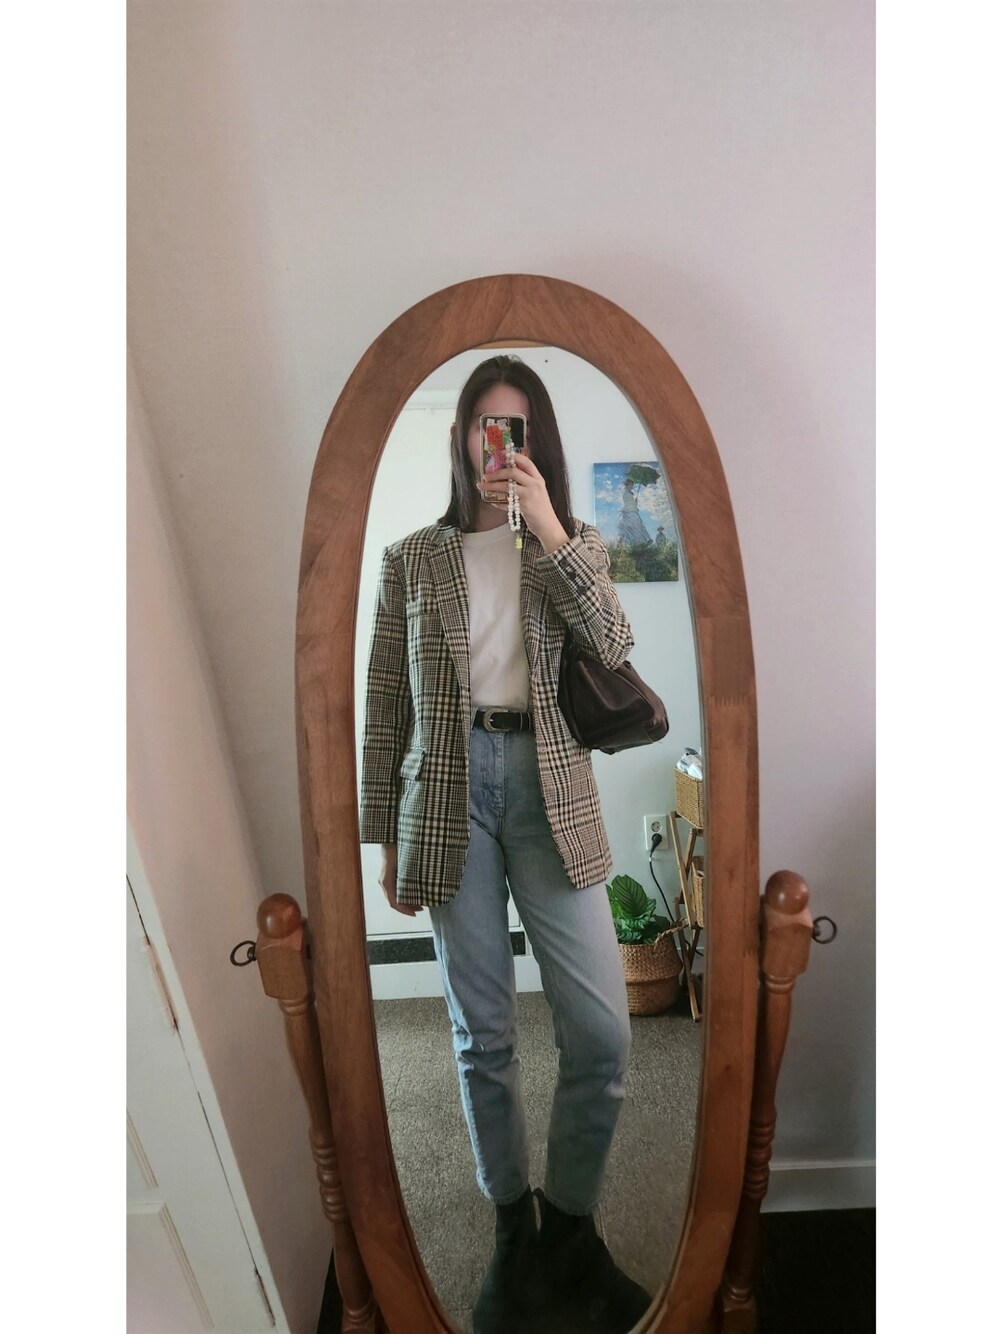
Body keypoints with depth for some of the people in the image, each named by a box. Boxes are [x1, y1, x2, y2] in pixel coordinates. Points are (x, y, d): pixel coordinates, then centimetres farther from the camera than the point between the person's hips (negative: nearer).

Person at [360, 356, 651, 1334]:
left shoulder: (573, 547, 11)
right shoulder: (410, 559, 8)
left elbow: (613, 648, -7)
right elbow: (385, 708, 7)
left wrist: (549, 529, -12)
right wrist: (384, 838, 6)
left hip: (548, 789, 1)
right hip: (450, 789, 0)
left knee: (602, 1032, 0)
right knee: (481, 1032, 10)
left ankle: (568, 1224, 29)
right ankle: (511, 1225, 36)